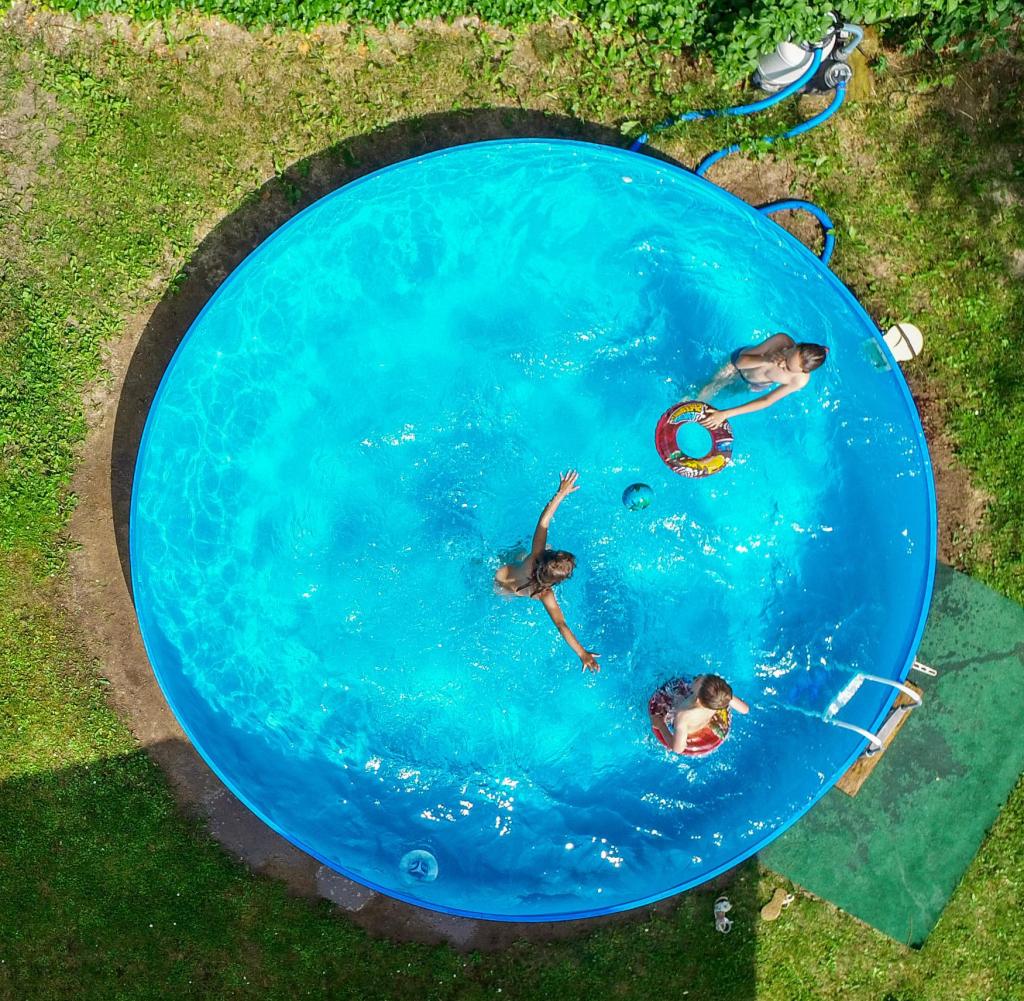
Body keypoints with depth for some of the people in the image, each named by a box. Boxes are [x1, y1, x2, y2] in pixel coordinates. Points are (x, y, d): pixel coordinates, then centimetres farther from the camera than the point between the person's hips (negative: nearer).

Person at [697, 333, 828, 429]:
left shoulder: (800, 380, -40)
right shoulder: (781, 340, -42)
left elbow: (767, 401, -30)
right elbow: (740, 362, -33)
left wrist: (725, 414, -36)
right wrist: (765, 360, -54)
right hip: (739, 363, -1)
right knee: (710, 390, 14)